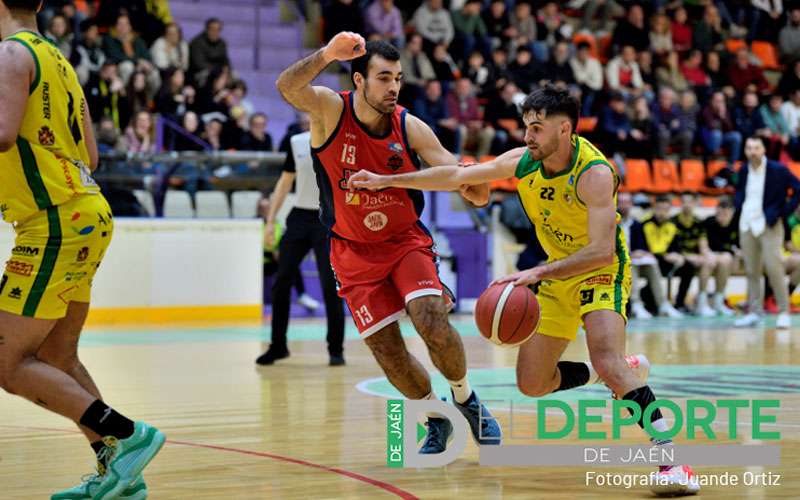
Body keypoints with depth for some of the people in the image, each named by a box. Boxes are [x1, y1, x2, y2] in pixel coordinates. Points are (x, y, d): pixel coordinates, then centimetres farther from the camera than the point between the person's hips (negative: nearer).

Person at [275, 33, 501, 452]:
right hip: (355, 253, 0)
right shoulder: (331, 111, -15)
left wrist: (476, 187, -37)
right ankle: (436, 421, 24)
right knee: (386, 351, -1)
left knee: (431, 322, -22)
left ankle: (466, 400, 5)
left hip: (406, 241, 0)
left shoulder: (410, 128, -11)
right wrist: (326, 55, -55)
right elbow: (288, 88, -36)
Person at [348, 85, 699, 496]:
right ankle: (625, 371, 28)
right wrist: (388, 181, 4)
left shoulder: (594, 173, -28)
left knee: (607, 361, -32)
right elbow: (457, 176, 4)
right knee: (532, 383, 6)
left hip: (602, 270, -7)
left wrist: (536, 273, -45)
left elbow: (601, 251, -37)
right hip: (558, 272, 7)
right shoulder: (522, 161, -9)